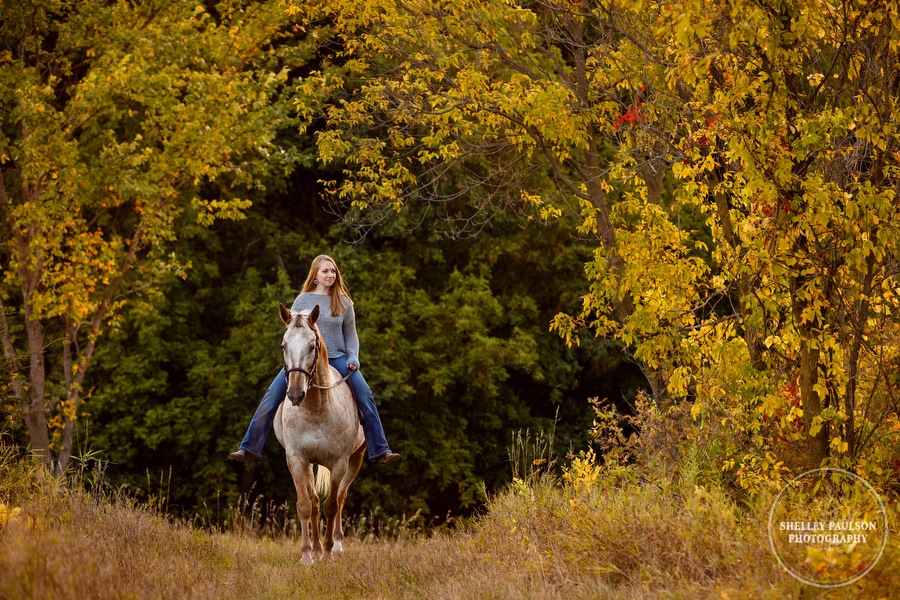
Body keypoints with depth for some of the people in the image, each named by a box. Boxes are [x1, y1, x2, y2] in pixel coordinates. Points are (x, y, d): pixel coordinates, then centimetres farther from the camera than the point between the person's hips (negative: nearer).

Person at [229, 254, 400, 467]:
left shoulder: (343, 303, 7)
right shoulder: (302, 300, 5)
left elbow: (351, 335, 8)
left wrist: (353, 358, -8)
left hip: (337, 357, 0)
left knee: (365, 397, -16)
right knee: (270, 398, -11)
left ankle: (379, 452, -11)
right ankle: (249, 449, -5)